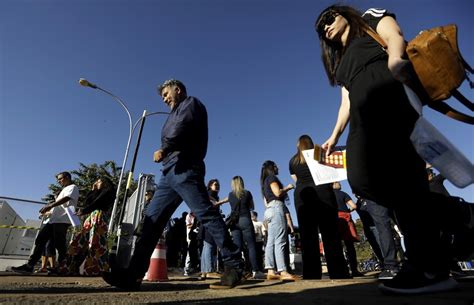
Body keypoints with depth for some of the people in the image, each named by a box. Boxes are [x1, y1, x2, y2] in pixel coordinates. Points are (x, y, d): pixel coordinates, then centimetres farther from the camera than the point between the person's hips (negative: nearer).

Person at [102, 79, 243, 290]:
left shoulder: (191, 103, 9)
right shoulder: (177, 113, 35)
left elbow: (183, 127, -13)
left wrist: (165, 148, -20)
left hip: (184, 168, -9)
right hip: (170, 172, 10)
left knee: (207, 215, -13)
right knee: (151, 219, 3)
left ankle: (233, 264, -7)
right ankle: (134, 274, 7)